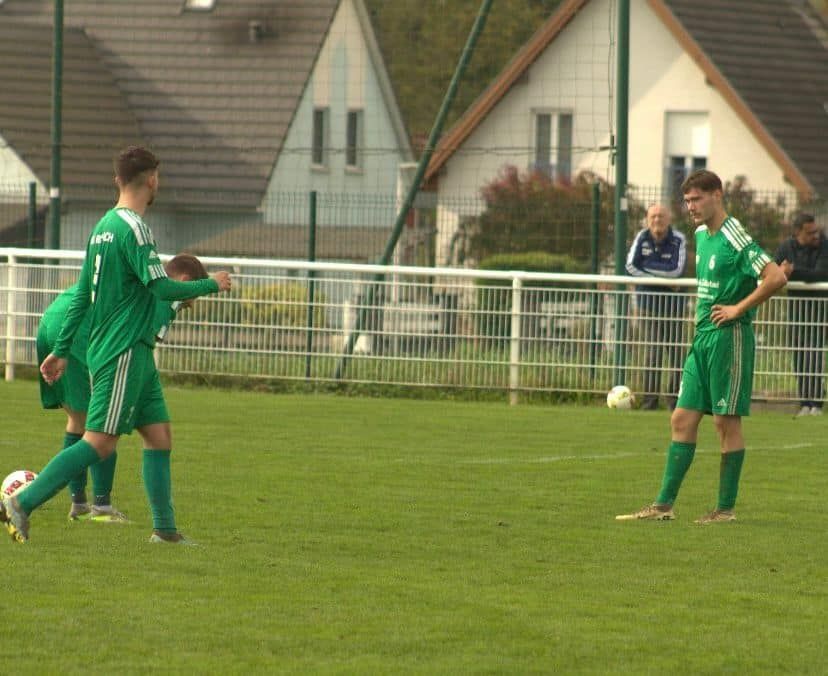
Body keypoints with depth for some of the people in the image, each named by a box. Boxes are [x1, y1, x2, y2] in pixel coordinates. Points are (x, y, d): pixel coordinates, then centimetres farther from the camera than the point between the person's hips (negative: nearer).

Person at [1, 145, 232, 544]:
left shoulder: (103, 227, 13)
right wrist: (211, 285, -5)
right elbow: (162, 288, -20)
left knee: (159, 433, 10)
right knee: (100, 441, -11)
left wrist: (61, 350, 19)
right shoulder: (132, 228, -15)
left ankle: (164, 528, 9)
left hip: (133, 353, 10)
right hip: (123, 352, -10)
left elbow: (81, 296, 16)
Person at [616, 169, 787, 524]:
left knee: (726, 421, -2)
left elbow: (776, 277, -23)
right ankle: (663, 505, 7)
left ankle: (726, 508, 5)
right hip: (703, 337, 9)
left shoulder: (734, 238, -14)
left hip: (729, 336, -9)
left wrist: (739, 308, -17)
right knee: (682, 419, 5)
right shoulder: (701, 235, 13)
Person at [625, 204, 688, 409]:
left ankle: (675, 396, 5)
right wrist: (663, 278, -13)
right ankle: (650, 397, -1)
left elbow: (677, 270, -18)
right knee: (653, 349, -3)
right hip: (648, 300, 1)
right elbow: (630, 266, -8)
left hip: (672, 301, -1)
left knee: (675, 349, -1)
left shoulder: (678, 239, -7)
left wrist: (647, 267, -11)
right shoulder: (642, 237, 1)